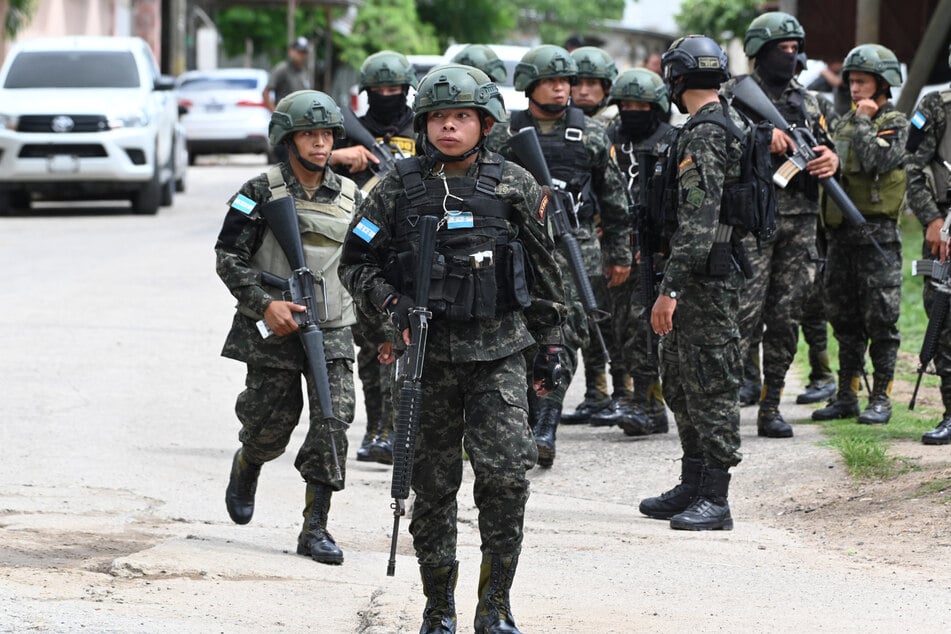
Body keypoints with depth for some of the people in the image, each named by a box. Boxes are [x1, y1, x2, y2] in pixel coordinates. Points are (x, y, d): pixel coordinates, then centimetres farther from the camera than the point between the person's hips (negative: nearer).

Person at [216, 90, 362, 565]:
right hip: (274, 330, -2)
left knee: (332, 426, -10)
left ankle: (315, 529, -5)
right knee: (271, 424, 8)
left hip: (332, 331, 2)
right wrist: (264, 303, -18)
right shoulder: (261, 193, -5)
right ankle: (246, 469, 44)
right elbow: (229, 257, -7)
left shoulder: (350, 196, 6)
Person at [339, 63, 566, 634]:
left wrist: (550, 342, 11)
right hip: (428, 356, 1)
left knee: (507, 472, -14)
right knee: (433, 485, 5)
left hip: (498, 355, -1)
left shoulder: (515, 186, 3)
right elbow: (356, 262, 8)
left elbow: (544, 271, 12)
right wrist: (392, 303, -9)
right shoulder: (399, 188, 2)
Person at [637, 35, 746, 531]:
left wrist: (671, 289, -26)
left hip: (706, 280, -10)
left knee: (710, 385, -8)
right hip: (707, 278, 10)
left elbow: (698, 221, -25)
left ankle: (715, 500, -6)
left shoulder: (703, 136, -17)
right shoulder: (732, 123, 15)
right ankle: (692, 487, 24)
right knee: (680, 381, 17)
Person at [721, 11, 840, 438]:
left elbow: (827, 147, 21)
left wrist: (832, 160, -2)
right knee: (744, 314, -11)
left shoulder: (806, 101, 18)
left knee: (786, 319, 5)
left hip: (799, 222, 6)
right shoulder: (735, 94, 0)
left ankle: (770, 408, 11)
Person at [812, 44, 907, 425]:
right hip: (840, 234, 7)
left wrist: (863, 122, -11)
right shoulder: (843, 125, 16)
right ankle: (846, 397, 15)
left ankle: (881, 399, 0)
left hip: (877, 234, -7)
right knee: (845, 321, 10)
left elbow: (877, 161, -20)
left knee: (880, 320, -4)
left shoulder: (895, 124, -4)